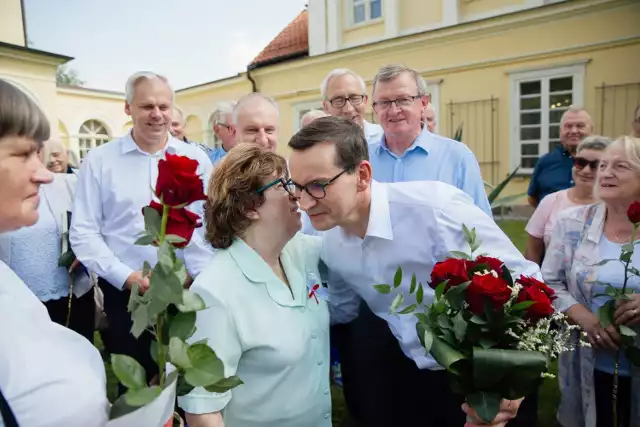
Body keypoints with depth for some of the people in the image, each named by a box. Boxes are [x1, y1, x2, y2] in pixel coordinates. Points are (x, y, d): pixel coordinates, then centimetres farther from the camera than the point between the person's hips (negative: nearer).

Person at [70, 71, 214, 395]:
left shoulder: (196, 158, 3)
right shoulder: (99, 160, -1)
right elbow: (83, 232, -2)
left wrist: (198, 273, -10)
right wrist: (126, 276, -11)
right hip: (126, 292, -1)